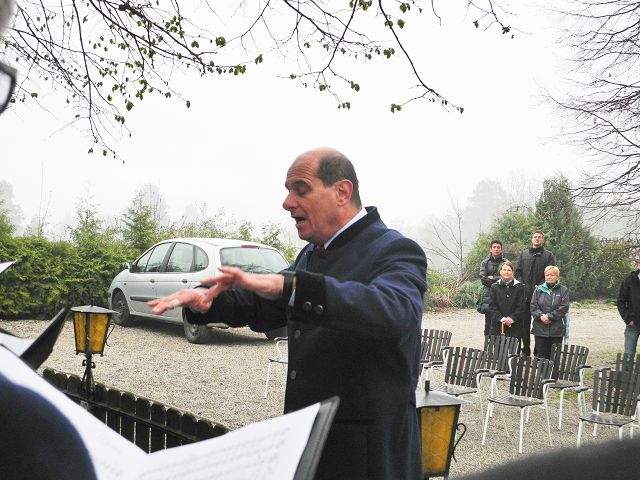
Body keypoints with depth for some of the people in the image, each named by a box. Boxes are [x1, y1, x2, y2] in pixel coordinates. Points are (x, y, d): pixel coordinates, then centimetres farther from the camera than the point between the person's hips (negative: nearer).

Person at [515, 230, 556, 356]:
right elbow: (517, 272, 13)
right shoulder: (524, 254, 16)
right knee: (524, 323, 5)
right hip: (525, 294, 3)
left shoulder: (548, 255, 6)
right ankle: (525, 350, 13)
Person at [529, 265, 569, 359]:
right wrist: (541, 316, -14)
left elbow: (564, 308, -7)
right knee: (541, 356, 4)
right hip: (540, 329, 2)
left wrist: (549, 316, -13)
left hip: (556, 330, -2)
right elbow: (533, 306, 3)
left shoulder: (563, 290, 3)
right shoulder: (538, 289, 9)